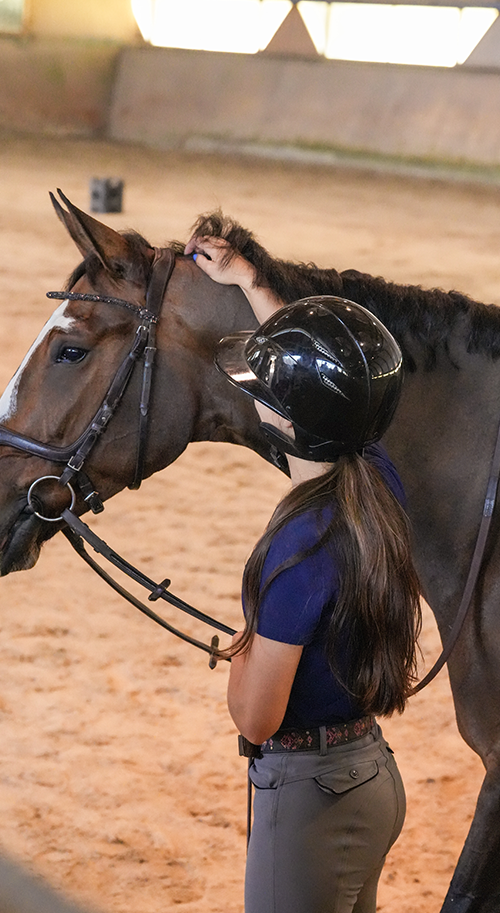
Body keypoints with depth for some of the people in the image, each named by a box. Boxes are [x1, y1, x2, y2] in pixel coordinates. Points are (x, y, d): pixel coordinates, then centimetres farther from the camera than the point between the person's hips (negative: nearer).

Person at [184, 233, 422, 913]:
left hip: (309, 795, -8)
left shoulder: (302, 546, -28)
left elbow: (255, 721, -22)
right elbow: (328, 381, 16)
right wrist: (247, 283, 24)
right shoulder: (379, 484, -5)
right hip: (374, 774, 8)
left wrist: (243, 650, -2)